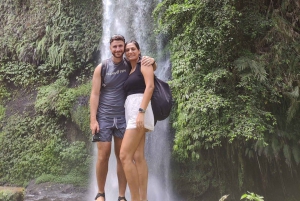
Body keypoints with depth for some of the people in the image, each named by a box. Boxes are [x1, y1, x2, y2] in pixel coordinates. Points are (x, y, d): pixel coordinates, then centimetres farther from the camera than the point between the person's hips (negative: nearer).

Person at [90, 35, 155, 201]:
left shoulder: (129, 65, 4)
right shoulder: (101, 68, 1)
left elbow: (152, 68, 12)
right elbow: (95, 94, -3)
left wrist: (152, 61, -13)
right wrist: (93, 119, -11)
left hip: (123, 117, 1)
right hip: (104, 117, -1)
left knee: (122, 156, 3)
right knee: (103, 156, -1)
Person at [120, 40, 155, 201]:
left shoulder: (144, 65, 3)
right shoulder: (130, 72, 24)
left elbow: (150, 86, -11)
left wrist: (141, 111, -22)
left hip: (139, 109, -8)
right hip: (130, 111, 8)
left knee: (124, 156, -15)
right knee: (138, 157, 2)